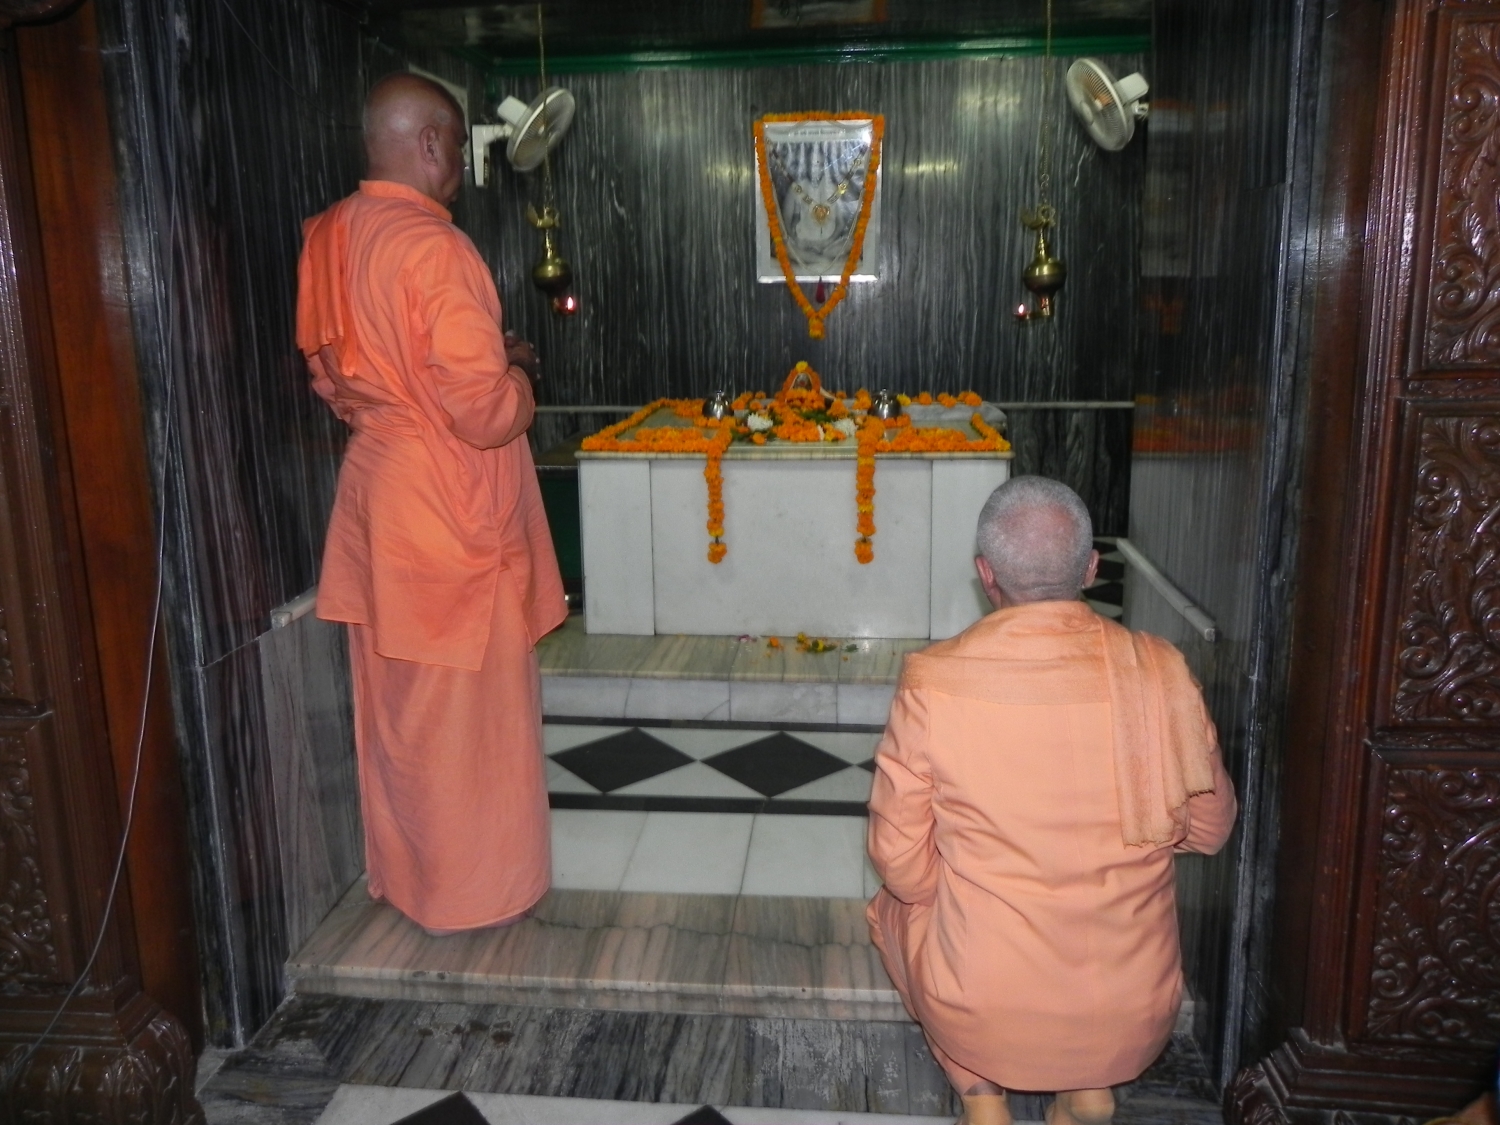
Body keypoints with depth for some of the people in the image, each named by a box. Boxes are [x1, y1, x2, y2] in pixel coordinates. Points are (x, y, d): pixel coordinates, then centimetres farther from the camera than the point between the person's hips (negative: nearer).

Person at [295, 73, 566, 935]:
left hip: (375, 492, 8)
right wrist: (519, 373, -2)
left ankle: (400, 872, 35)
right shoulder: (433, 247, -20)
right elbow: (485, 411, -22)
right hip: (448, 508, -8)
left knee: (396, 704, 19)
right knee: (468, 710, 6)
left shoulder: (329, 238, 5)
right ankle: (474, 890, 23)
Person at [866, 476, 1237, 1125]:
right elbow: (1208, 830, 2)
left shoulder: (932, 682, -17)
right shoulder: (1158, 670, -12)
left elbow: (902, 863, -8)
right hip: (1133, 1022, 2)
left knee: (898, 901, 29)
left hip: (979, 1018, -2)